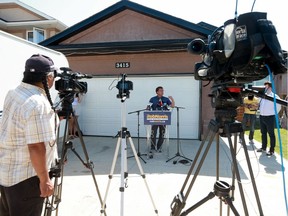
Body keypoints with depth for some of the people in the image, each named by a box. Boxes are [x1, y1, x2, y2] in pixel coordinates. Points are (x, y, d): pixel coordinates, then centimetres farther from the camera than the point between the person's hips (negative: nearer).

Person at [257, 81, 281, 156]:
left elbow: (278, 106, -3)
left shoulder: (274, 96, -10)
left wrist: (274, 114, 0)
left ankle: (272, 150, 10)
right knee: (263, 133, 16)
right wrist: (261, 111, 12)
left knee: (271, 134, 2)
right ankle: (263, 148, 29)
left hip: (270, 117, -7)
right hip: (262, 117, 7)